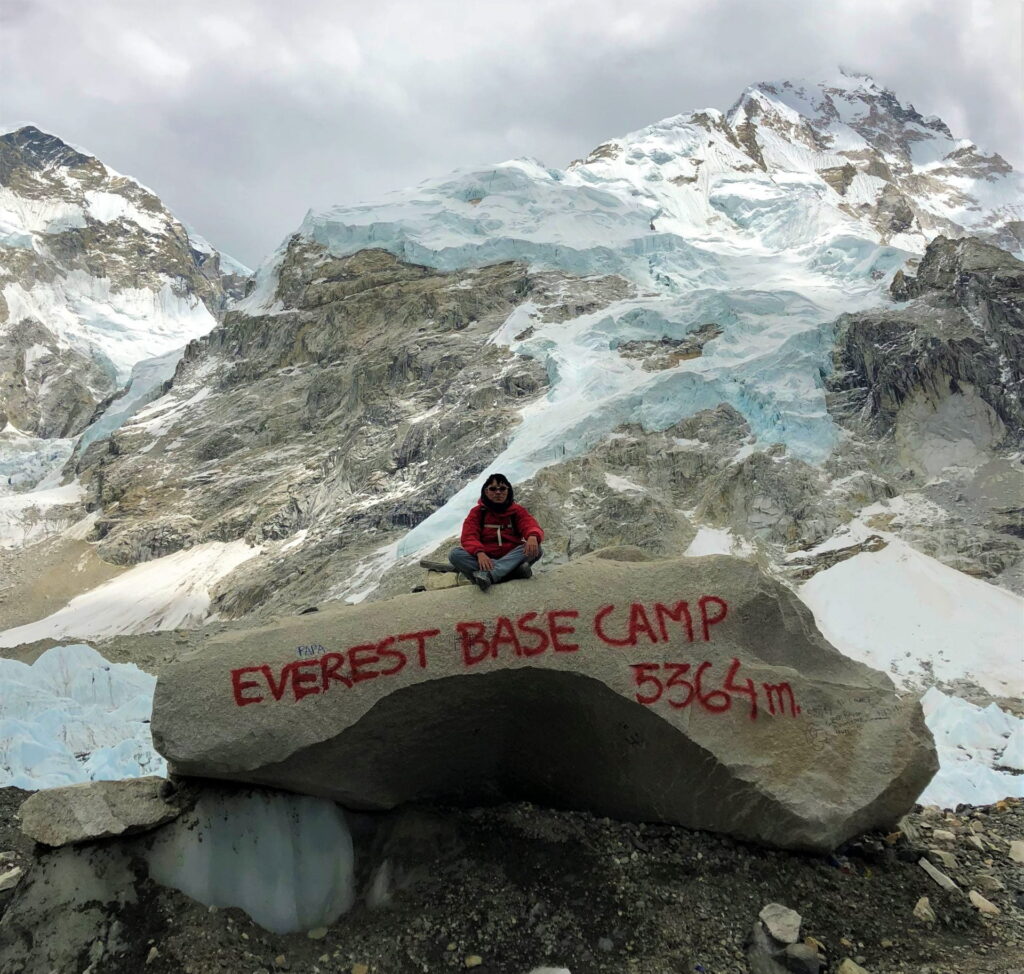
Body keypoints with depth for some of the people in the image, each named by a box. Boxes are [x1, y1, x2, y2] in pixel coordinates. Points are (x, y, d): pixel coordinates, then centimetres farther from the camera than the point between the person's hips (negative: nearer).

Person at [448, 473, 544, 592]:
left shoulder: (517, 511, 10)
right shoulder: (477, 512, 7)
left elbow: (532, 526, -8)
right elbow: (469, 537, -8)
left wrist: (533, 536, -36)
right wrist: (479, 553, -31)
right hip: (485, 560, 0)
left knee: (535, 549, -26)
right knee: (455, 553, -26)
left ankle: (487, 575, -45)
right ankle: (515, 571, -39)